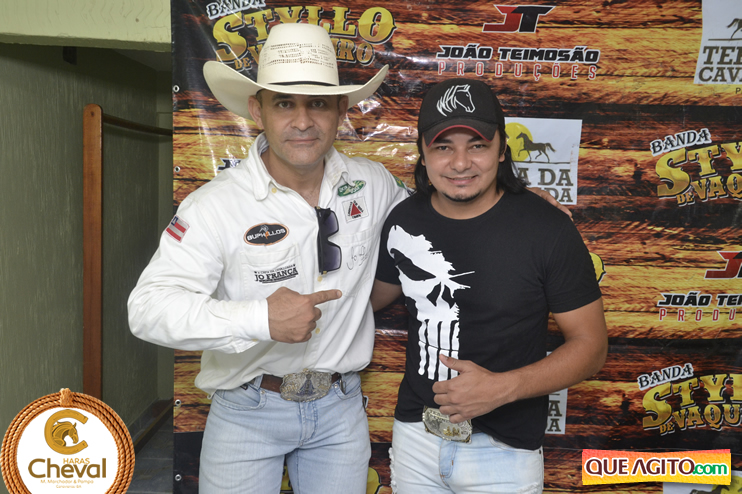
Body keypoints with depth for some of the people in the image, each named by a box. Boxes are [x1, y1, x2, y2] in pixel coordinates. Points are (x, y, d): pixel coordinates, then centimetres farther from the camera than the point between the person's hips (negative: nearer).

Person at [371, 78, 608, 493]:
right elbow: (374, 295, 14)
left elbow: (591, 346, -10)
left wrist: (503, 387, -22)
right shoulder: (405, 221, -4)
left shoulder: (549, 230, -15)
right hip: (415, 434, 4)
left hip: (504, 450, -3)